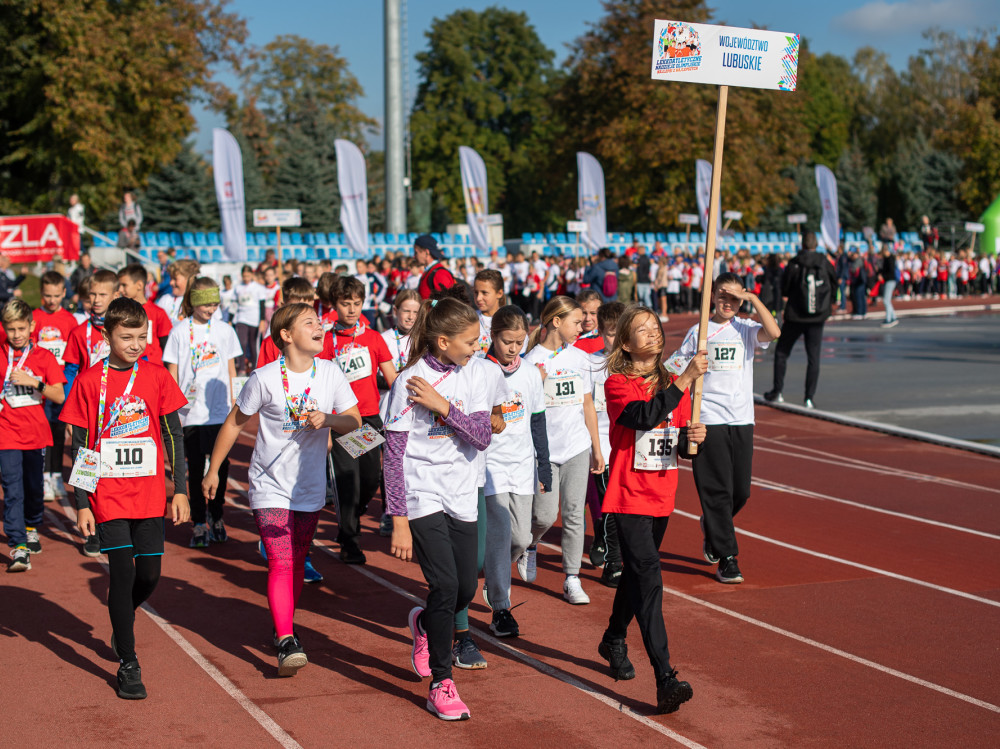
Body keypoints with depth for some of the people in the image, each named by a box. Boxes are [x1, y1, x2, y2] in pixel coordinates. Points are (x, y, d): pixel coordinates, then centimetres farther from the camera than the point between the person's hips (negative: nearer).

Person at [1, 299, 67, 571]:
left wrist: (35, 383, -17)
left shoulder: (44, 357, 1)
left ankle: (32, 529, 41)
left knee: (34, 487, 16)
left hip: (36, 434, 2)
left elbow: (59, 396, -5)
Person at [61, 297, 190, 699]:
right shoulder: (89, 381, -3)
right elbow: (80, 447, 0)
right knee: (122, 572, -9)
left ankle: (122, 620, 38)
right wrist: (82, 504, -2)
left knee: (149, 575, 6)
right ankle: (128, 665, 1)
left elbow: (174, 436, 7)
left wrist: (180, 490, 3)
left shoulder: (157, 376, 2)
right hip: (108, 495, -2)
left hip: (150, 495, 3)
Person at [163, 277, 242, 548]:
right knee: (195, 468, 3)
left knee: (221, 464, 1)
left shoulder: (224, 330, 7)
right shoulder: (179, 332, 1)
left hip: (220, 412, 1)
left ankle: (216, 517, 20)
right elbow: (172, 373, 4)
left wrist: (233, 403, 10)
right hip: (191, 412, -1)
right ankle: (199, 524, 11)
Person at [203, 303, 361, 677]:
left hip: (310, 488, 4)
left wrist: (328, 419, -21)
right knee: (280, 563, -16)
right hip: (270, 487, -4)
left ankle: (284, 626, 35)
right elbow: (234, 422, -1)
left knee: (297, 562, 15)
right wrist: (213, 471, 4)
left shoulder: (330, 373, -4)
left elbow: (354, 421, 1)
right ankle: (286, 643, -20)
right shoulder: (265, 378, -13)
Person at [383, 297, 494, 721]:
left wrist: (442, 406, -19)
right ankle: (441, 685, -1)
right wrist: (398, 521, -14)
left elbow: (482, 436, -6)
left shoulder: (468, 378, 5)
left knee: (466, 589, 8)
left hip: (462, 499, 6)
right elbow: (394, 455, -11)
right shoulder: (409, 383, -11)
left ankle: (424, 623, 42)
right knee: (445, 585, -14)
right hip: (423, 498, -6)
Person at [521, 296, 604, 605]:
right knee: (545, 514, -6)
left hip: (577, 447, 4)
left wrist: (597, 449, 14)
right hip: (544, 449, -4)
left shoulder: (579, 357, 9)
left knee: (574, 514, 1)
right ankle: (529, 546, 28)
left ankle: (572, 580, 7)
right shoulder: (532, 360, -5)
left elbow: (588, 406, 14)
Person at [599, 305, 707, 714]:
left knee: (637, 573, 20)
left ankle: (613, 641, 45)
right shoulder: (617, 384, -10)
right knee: (648, 577, -16)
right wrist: (684, 380, -31)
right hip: (629, 496, -7)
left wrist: (692, 438, -9)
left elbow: (681, 447, 14)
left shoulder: (673, 384, 9)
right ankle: (665, 679, -23)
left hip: (662, 496, 7)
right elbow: (644, 416, -30)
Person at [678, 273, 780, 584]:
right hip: (708, 419, -2)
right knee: (716, 489, -5)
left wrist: (754, 299, -13)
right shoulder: (698, 331, 6)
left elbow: (774, 332, -15)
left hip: (741, 419, 2)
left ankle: (711, 528, 35)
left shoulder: (746, 329, 6)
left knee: (740, 491, 6)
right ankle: (726, 558, 0)